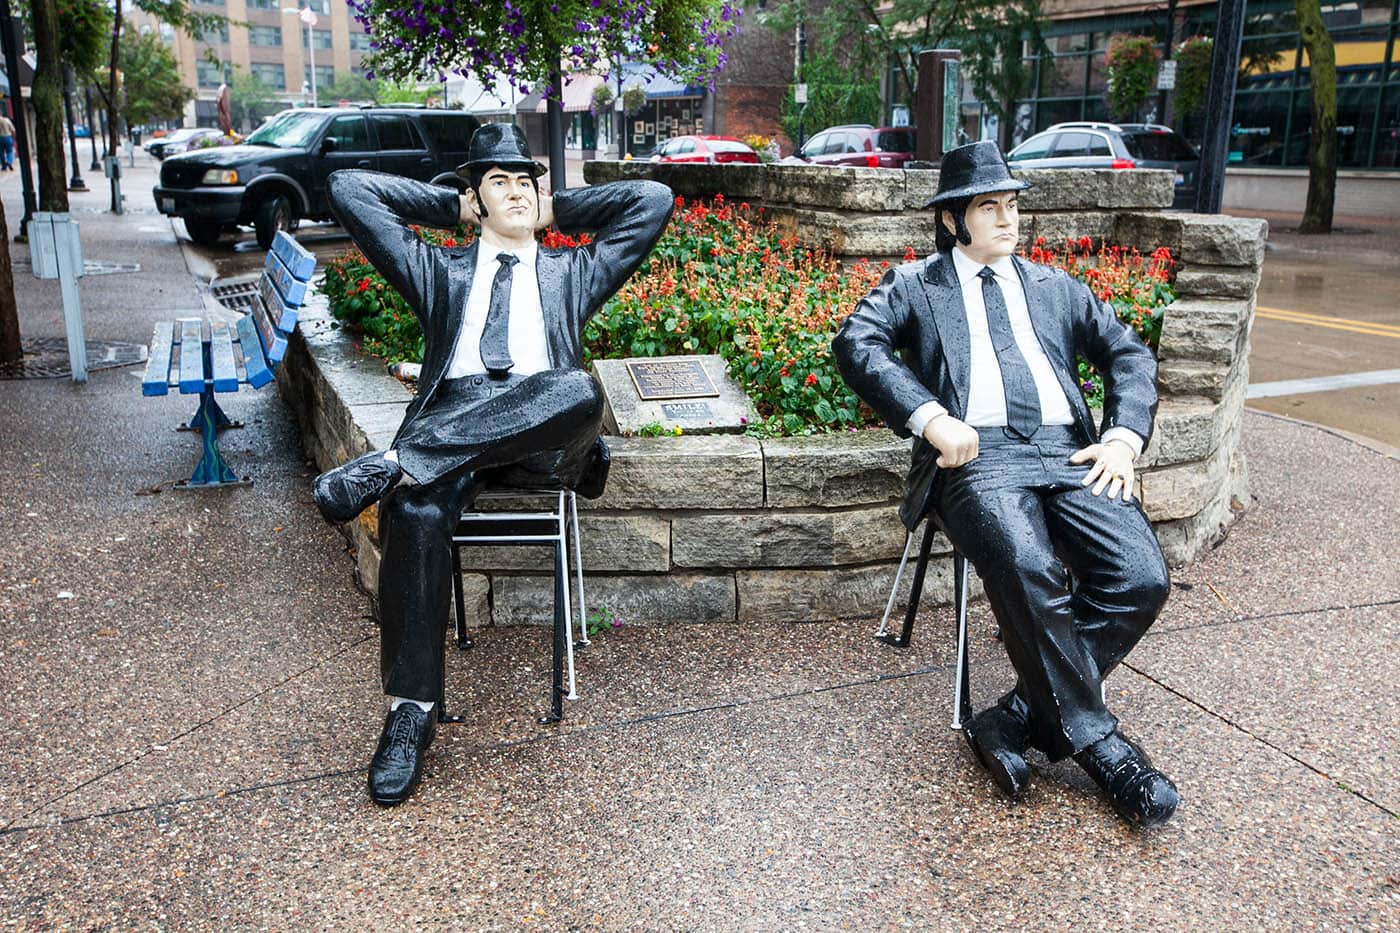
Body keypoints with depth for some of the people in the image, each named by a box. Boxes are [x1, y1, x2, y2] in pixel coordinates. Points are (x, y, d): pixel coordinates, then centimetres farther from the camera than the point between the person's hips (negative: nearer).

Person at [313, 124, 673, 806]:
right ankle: (411, 709, -23)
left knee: (577, 388, -38)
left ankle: (392, 463, -38)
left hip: (543, 435, 0)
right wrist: (452, 206, 29)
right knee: (416, 513, -34)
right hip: (453, 418, 0)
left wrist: (560, 210, 30)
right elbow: (347, 190, 27)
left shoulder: (573, 272, 30)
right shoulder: (440, 272, 30)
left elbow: (654, 200, 26)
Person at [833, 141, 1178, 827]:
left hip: (1069, 453, 4)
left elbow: (1129, 354, 23)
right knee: (1029, 574, -34)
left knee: (1142, 578, -22)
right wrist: (931, 417, -17)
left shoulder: (1053, 287, 28)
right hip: (977, 455, -4)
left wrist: (1124, 437, 3)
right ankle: (1095, 741, -13)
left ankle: (1017, 720, -11)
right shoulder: (913, 285, 17)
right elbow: (856, 342, -2)